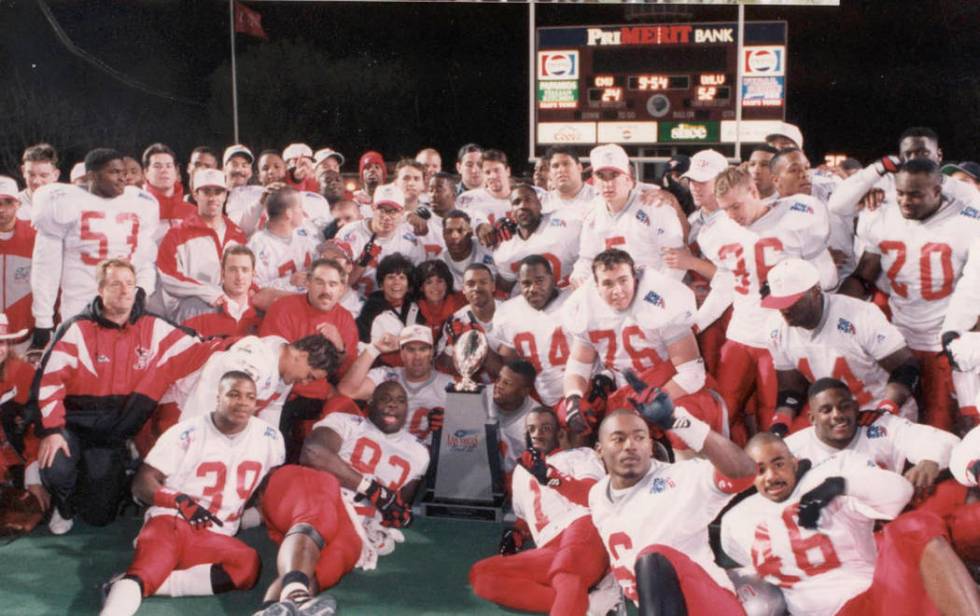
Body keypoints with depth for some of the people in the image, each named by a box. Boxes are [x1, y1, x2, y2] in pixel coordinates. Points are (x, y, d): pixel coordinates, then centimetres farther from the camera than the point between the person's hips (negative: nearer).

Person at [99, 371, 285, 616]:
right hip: (171, 521, -2)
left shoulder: (270, 438, 8)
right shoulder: (187, 433, -2)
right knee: (151, 566, -34)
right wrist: (180, 501, -20)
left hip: (216, 538, 3)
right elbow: (142, 482, -3)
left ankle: (142, 583, -33)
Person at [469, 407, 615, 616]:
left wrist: (548, 476, -13)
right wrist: (516, 534, 17)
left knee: (565, 577, -39)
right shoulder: (521, 471, 34)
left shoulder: (581, 455, 17)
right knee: (480, 574, -17)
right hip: (551, 552, 6)